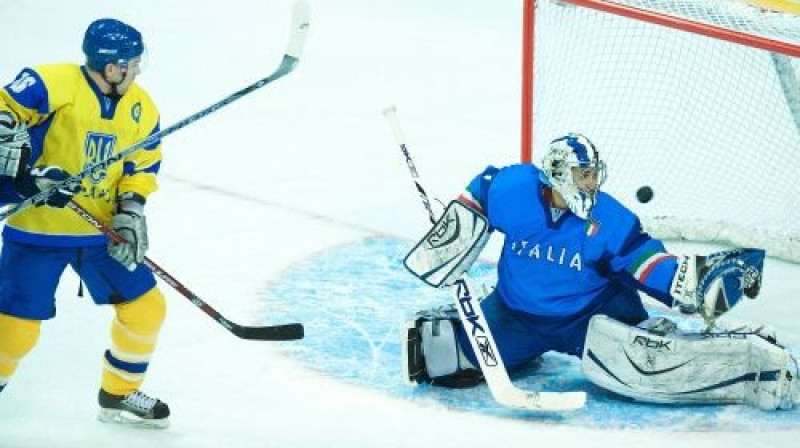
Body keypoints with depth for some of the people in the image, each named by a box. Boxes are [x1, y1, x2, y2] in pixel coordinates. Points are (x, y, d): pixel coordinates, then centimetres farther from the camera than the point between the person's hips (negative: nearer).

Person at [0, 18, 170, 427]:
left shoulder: (140, 108, 1)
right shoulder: (54, 84, -20)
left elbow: (141, 165, 9)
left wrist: (131, 210, -6)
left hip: (100, 229, 6)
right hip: (37, 229, -6)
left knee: (146, 307, 6)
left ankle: (119, 395, 26)